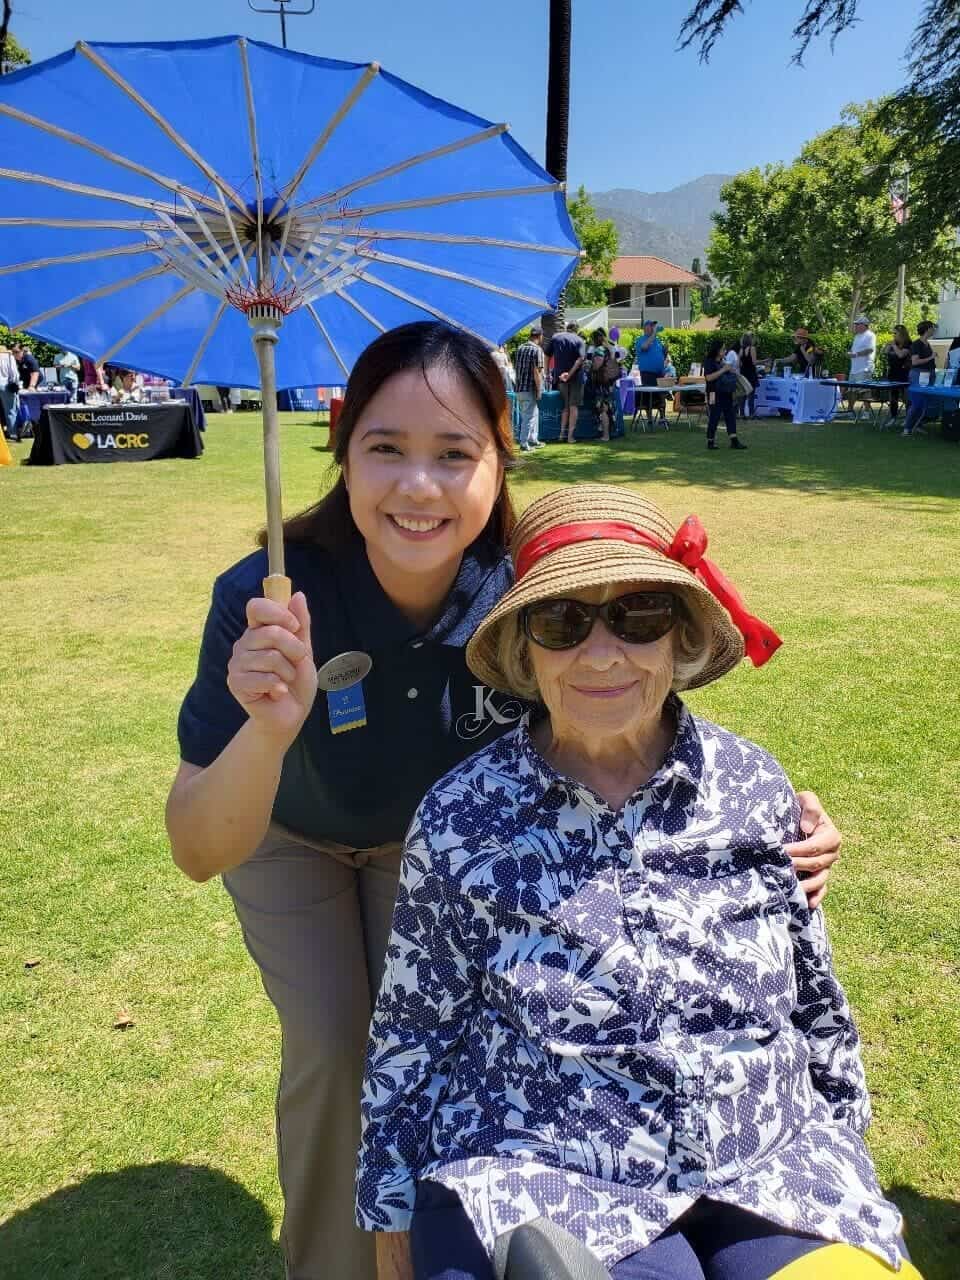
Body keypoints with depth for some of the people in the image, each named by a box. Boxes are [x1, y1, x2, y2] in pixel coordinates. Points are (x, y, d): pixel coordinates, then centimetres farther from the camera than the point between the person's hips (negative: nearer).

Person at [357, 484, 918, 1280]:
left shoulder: (756, 790, -3)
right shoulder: (462, 821, -9)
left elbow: (816, 1002, 10)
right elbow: (411, 1037, 1)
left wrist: (845, 1159, 17)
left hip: (770, 1171, 3)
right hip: (536, 1178, -2)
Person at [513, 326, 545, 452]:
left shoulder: (519, 348, 9)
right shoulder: (537, 350, -13)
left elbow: (515, 367, 14)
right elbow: (537, 373, -17)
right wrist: (539, 392, -13)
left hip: (519, 388, 8)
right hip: (530, 389, -8)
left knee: (534, 414, 19)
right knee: (529, 416, 0)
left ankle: (533, 440, 27)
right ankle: (524, 444, 0)